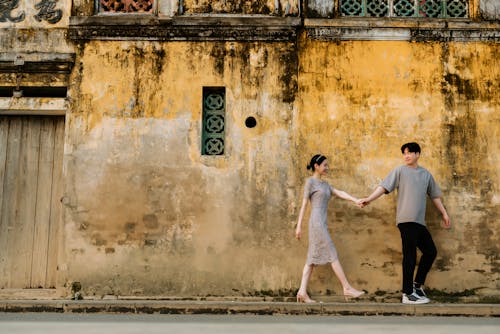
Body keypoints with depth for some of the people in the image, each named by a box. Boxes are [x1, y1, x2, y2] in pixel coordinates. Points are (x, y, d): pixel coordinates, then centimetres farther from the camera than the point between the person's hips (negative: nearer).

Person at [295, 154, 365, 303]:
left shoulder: (325, 184, 21)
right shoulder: (310, 181, -1)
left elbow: (339, 193, 8)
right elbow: (304, 204, -4)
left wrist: (356, 200, -8)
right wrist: (299, 225, -7)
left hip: (322, 224, 8)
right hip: (316, 222, -8)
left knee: (313, 258, 3)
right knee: (332, 254, -7)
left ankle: (302, 291, 2)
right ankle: (347, 288, -5)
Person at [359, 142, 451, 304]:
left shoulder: (426, 174, 18)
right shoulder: (400, 171, 2)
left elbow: (435, 195, 25)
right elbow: (384, 186, -7)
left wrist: (444, 213, 22)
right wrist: (369, 199, -20)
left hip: (419, 221, 6)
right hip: (406, 220, -6)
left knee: (430, 251, 9)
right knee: (410, 256, -6)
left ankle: (417, 284, 23)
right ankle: (408, 294, -1)